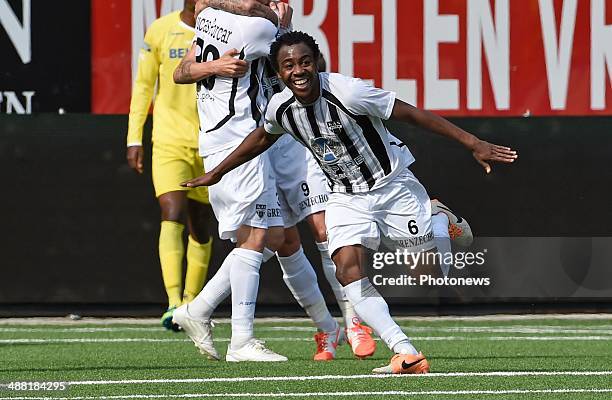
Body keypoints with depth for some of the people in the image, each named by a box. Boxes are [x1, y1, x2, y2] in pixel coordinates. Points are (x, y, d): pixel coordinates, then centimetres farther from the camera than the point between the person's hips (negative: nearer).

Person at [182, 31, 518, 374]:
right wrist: (217, 173, 24)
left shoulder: (347, 92, -27)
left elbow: (412, 114, -22)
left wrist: (473, 143, -22)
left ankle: (439, 219, 38)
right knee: (347, 270, -21)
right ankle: (406, 353, -25)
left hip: (393, 187, -4)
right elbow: (262, 138, 16)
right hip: (348, 198, 4)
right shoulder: (280, 108, -9)